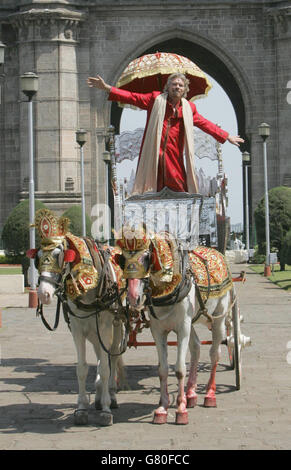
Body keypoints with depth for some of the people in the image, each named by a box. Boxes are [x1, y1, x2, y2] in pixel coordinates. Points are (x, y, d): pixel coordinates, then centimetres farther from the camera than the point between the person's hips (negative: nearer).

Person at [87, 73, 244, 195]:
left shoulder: (188, 108, 13)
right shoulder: (156, 99, 4)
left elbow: (205, 124, 23)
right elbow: (131, 97, 1)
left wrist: (227, 137, 27)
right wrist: (106, 88, -7)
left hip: (174, 157, 2)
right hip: (152, 155, -2)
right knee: (149, 193, -3)